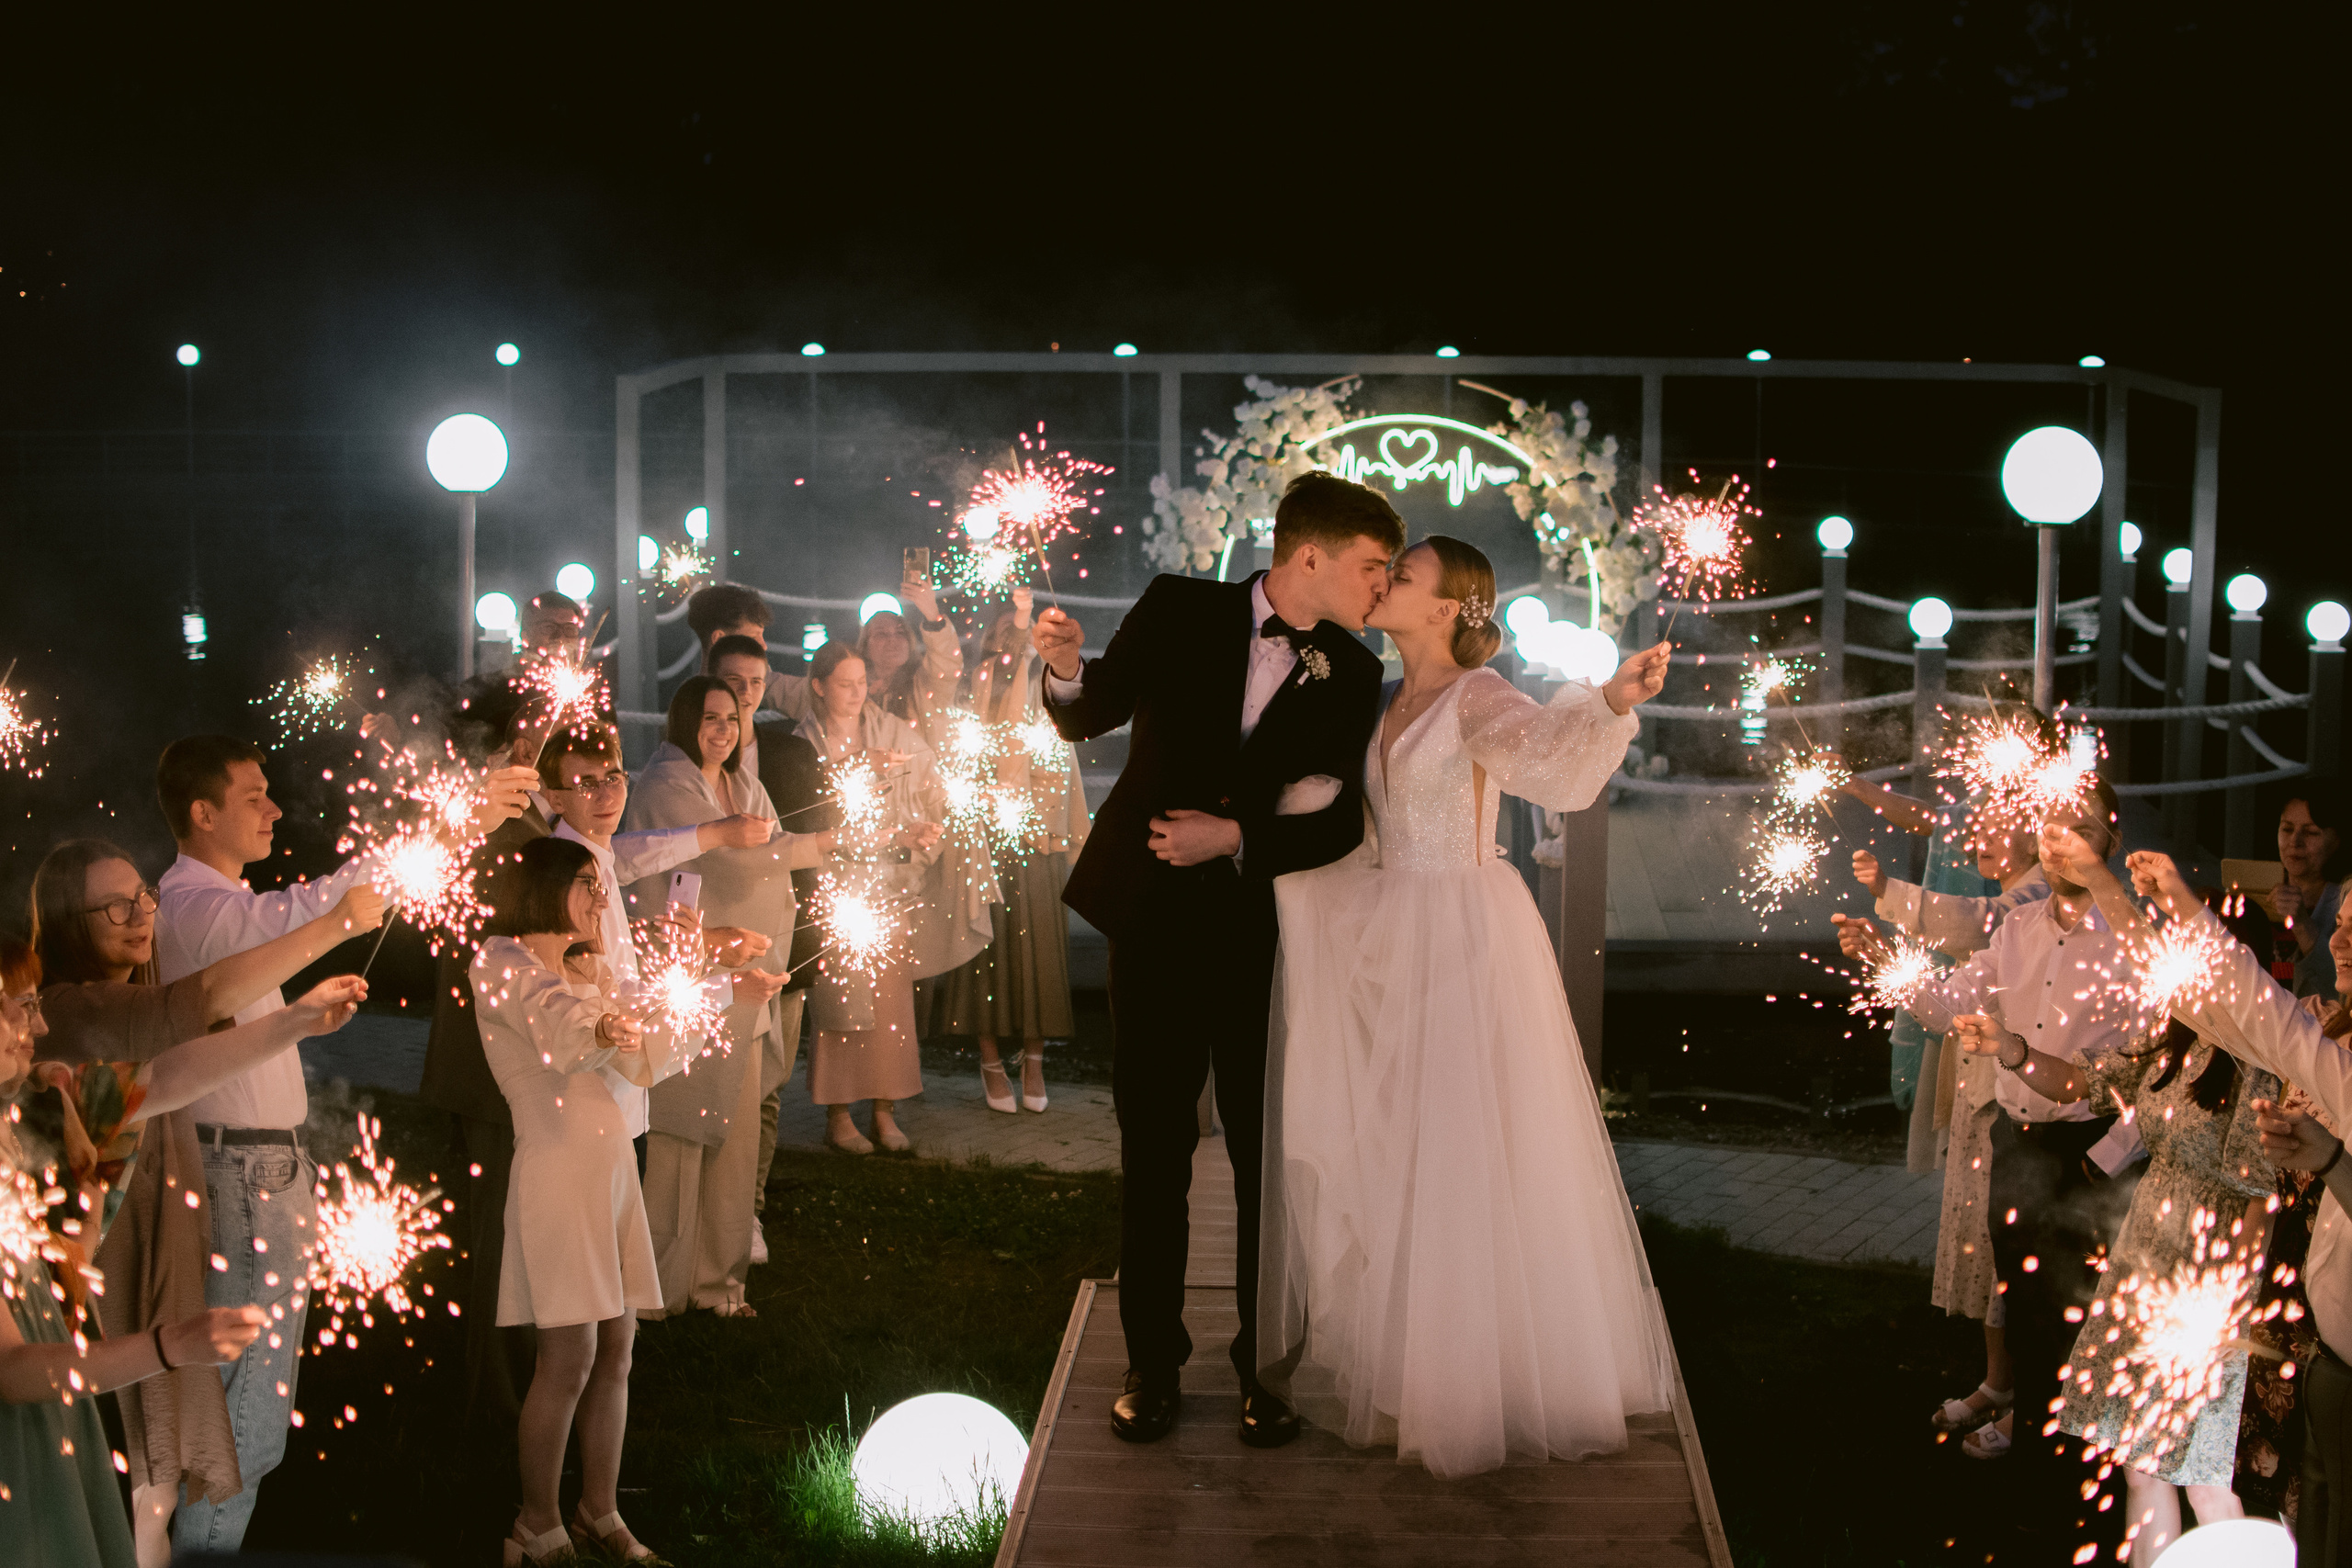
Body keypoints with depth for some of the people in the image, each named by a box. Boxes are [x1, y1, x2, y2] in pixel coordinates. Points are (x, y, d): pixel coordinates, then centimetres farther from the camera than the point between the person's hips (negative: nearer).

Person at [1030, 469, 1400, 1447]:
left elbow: (1341, 823, -2)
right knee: (1154, 1144, 7)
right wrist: (1067, 672, -20)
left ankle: (1267, 1362, 15)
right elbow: (1091, 718, 2)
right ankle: (1154, 1360, 19)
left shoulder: (1351, 676, 1)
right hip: (1154, 914, -1)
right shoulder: (1181, 611, -3)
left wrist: (1234, 837, -17)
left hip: (1261, 924, 1)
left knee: (1267, 1148, 2)